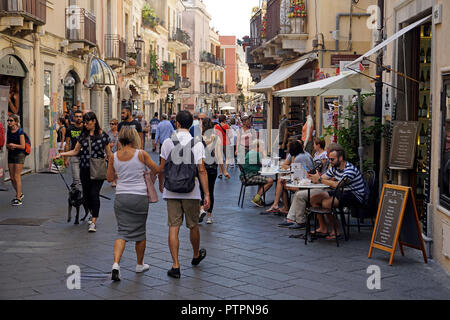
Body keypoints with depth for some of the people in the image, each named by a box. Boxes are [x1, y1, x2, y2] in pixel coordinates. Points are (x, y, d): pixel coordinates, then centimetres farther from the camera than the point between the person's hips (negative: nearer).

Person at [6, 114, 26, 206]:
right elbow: (7, 144, 13)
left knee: (17, 177, -9)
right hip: (10, 155, 7)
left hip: (19, 155, -7)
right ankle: (19, 194, 28)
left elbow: (23, 146, -13)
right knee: (12, 178, 9)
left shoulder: (20, 132, -11)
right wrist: (9, 146, -8)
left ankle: (18, 198, -5)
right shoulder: (8, 132, 9)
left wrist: (14, 145, -22)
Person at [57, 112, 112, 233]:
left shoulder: (103, 135, -3)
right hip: (85, 169, 4)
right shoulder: (83, 135, 8)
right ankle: (93, 214, 32)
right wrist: (62, 154, 0)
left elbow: (109, 154, 2)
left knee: (94, 193, -12)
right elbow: (75, 151, 12)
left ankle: (94, 222, -9)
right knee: (86, 195, 8)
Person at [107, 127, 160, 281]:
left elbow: (109, 178, 11)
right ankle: (140, 265, 27)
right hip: (139, 196, -2)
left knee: (122, 232, 4)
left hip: (121, 197, 2)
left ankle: (116, 264, -16)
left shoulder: (114, 156, 2)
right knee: (140, 232, 13)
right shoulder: (141, 154, -7)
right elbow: (156, 170, 3)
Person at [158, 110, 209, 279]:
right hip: (191, 191, -1)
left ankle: (175, 265, -3)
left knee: (173, 227, 1)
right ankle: (196, 255, 38)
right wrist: (207, 194, -8)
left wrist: (161, 185, 21)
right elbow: (202, 170, -10)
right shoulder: (197, 144, -6)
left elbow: (161, 168, 3)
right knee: (193, 226, 16)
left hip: (171, 191, 1)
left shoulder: (167, 142, -2)